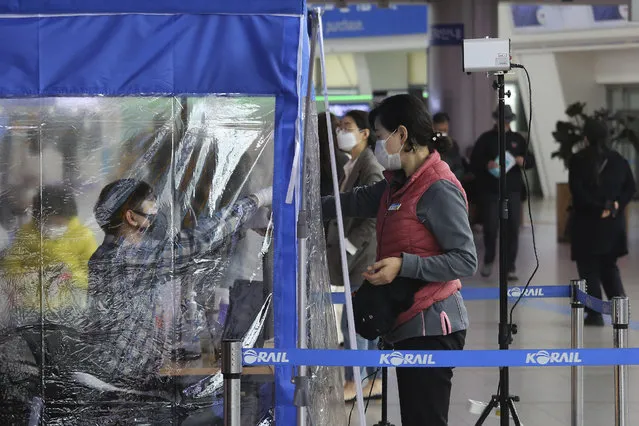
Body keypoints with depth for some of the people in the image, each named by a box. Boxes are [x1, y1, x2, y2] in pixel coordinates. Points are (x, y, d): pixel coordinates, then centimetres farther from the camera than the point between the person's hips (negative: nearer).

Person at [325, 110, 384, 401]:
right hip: (356, 256, 9)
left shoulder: (370, 169, -14)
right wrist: (336, 245, 14)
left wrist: (350, 246, -18)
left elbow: (374, 217, -19)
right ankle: (375, 380, 17)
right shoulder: (352, 167, 14)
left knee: (352, 320, -6)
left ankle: (352, 382, 1)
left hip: (364, 256, -9)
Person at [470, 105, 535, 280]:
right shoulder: (486, 139, 3)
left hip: (512, 190, 2)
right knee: (490, 228, -2)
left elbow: (531, 161, 13)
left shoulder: (517, 139, 11)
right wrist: (486, 165, -22)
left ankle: (511, 267, 6)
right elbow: (474, 162, -2)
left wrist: (523, 161, -10)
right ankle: (488, 261, 21)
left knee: (513, 229, -1)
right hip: (490, 191, -2)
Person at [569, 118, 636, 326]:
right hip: (613, 223, 5)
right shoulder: (618, 160, 6)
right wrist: (616, 204, -3)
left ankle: (595, 314, 1)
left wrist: (598, 208, -13)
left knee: (589, 270, 3)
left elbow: (578, 191, -16)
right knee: (609, 266, 18)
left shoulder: (579, 160, -8)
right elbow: (630, 188, 5)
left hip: (587, 223, -4)